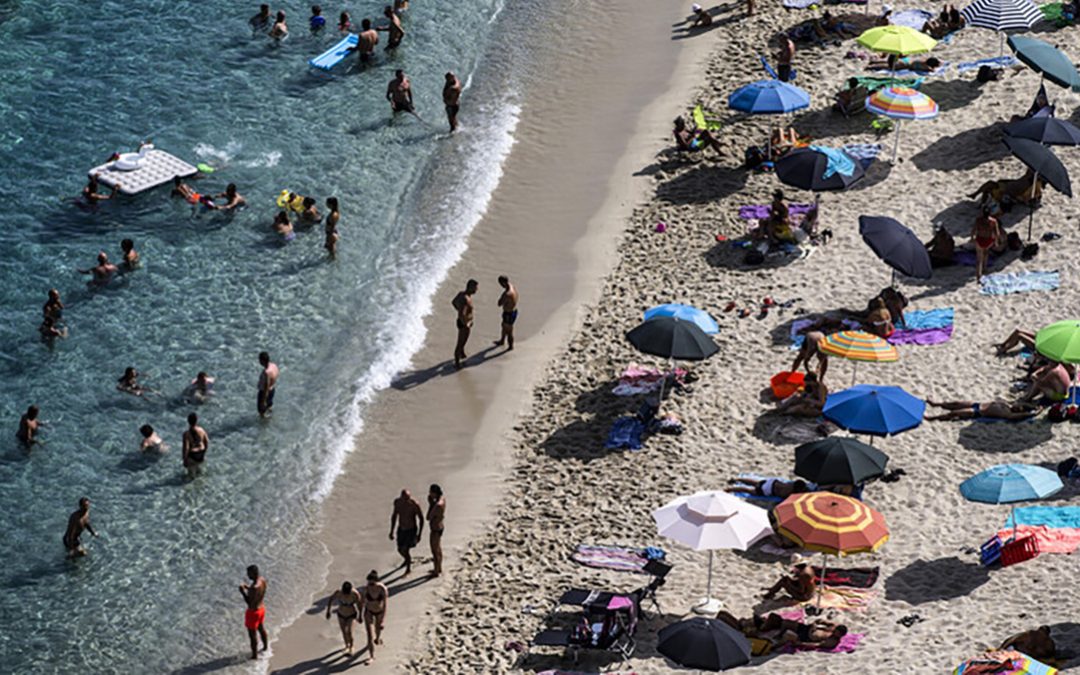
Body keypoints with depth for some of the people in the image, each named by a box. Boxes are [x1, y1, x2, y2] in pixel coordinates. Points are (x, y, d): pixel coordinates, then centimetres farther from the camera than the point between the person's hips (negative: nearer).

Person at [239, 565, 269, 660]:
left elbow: (249, 603, -29)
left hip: (253, 612, -9)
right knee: (261, 629, 30)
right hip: (261, 608, 9)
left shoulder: (254, 587, -36)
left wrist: (243, 592, -22)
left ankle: (254, 655, 24)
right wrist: (248, 588, 5)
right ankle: (265, 647, 50)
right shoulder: (263, 580, -9)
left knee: (252, 635, 10)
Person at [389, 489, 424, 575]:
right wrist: (391, 531, 6)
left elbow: (421, 519, -15)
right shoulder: (397, 502, -14)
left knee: (405, 550, -9)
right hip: (401, 529, 5)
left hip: (411, 530, -5)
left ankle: (408, 569, 19)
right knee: (400, 550, 17)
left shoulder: (415, 504, -28)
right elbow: (394, 515, 3)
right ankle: (408, 560, 53)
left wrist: (419, 534, -14)